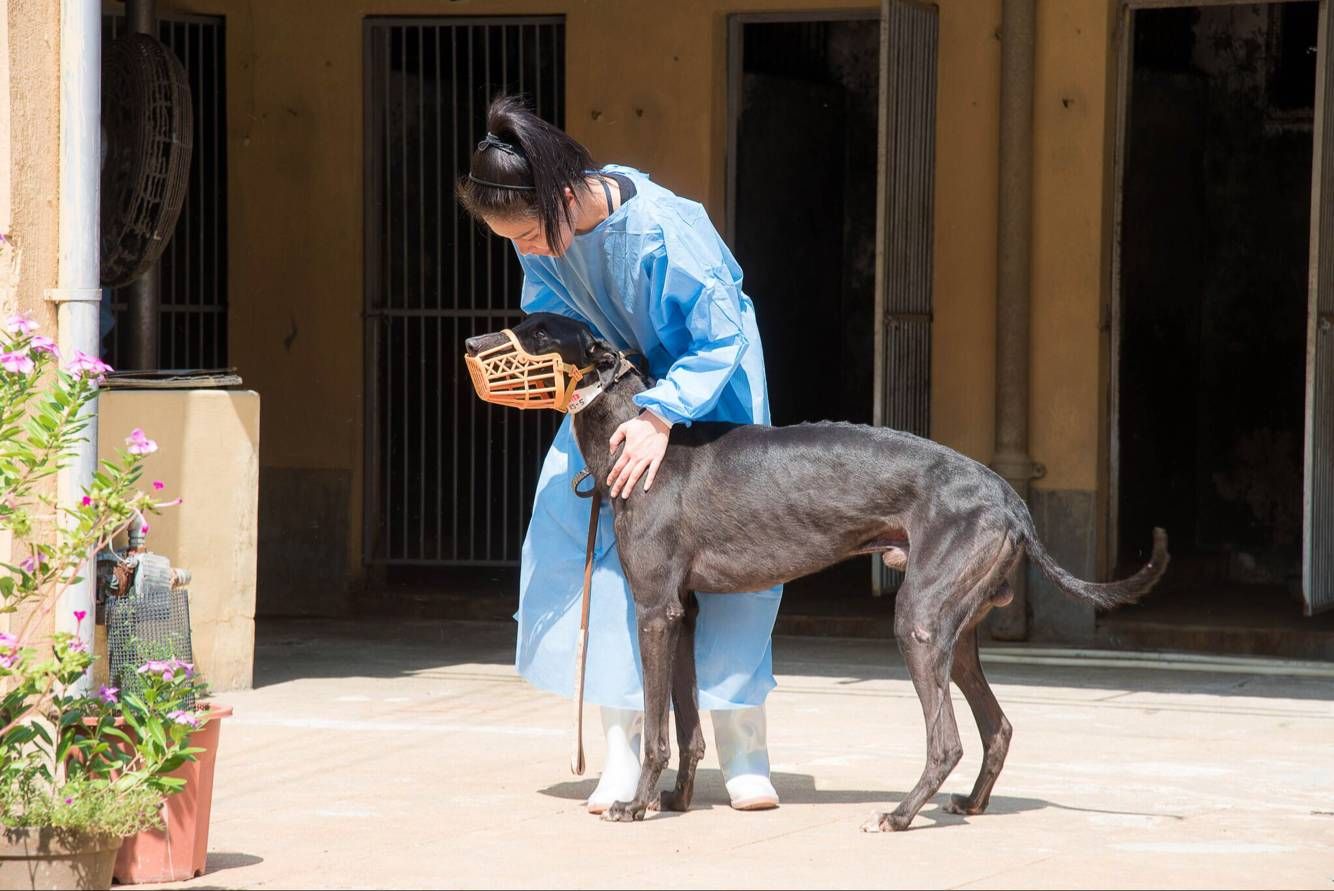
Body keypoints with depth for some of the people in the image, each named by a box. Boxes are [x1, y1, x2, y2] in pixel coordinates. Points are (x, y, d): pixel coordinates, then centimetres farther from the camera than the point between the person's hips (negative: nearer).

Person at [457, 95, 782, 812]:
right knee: (597, 532, -9)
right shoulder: (537, 231, -16)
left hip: (706, 376, -5)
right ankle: (623, 745, -5)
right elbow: (548, 316, 1)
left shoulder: (661, 228, -34)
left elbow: (719, 340, -29)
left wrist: (661, 417, -40)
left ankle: (743, 751, 0)